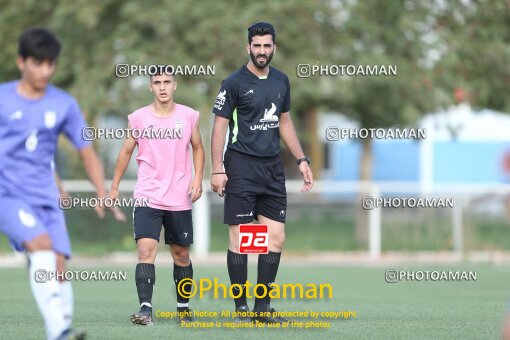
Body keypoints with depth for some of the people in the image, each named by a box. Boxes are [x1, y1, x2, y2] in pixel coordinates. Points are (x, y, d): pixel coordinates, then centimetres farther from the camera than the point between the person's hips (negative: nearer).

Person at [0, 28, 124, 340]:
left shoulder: (64, 104, 7)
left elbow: (87, 152, 11)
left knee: (58, 265, -9)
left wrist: (103, 194, -1)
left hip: (46, 199, 4)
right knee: (42, 245, -27)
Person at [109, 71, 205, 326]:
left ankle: (184, 308, 25)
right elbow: (126, 151, 11)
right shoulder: (138, 118, 0)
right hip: (147, 197, -1)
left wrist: (198, 179, -1)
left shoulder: (189, 116, 2)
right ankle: (145, 309, -20)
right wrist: (114, 186, 11)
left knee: (181, 254, 9)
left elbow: (197, 148, 13)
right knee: (146, 250, -15)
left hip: (179, 199, 1)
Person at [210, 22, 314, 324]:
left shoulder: (281, 81, 12)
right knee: (239, 237, -4)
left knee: (276, 237, 4)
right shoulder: (235, 83, -6)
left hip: (273, 167, 6)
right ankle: (242, 307, 1)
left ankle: (263, 307, 12)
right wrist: (217, 169, -12)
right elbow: (220, 126, -6)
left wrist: (302, 159, 16)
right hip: (242, 166, -6)